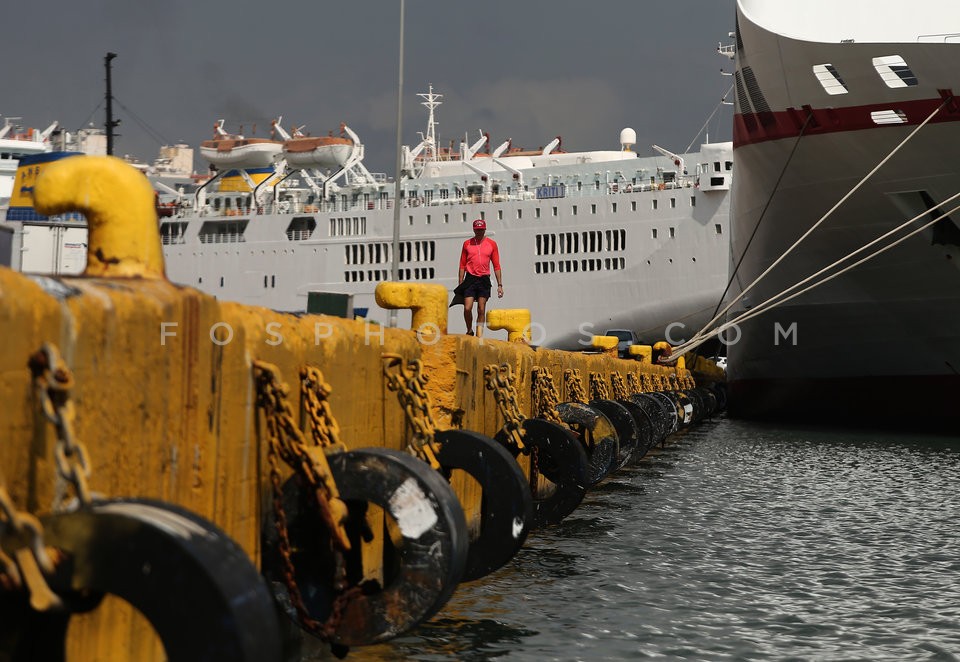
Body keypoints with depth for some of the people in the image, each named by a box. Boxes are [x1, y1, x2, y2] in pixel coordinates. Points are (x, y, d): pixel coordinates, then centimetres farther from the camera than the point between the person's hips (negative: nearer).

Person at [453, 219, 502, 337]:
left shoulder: (491, 244, 6)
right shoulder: (467, 244, 6)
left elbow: (496, 266, 7)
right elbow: (462, 265, 9)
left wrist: (500, 285, 2)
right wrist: (460, 283, 3)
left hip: (484, 280, 0)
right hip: (470, 279, 0)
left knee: (481, 310, 0)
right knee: (467, 308, -9)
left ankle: (479, 335, 5)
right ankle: (469, 331, 12)